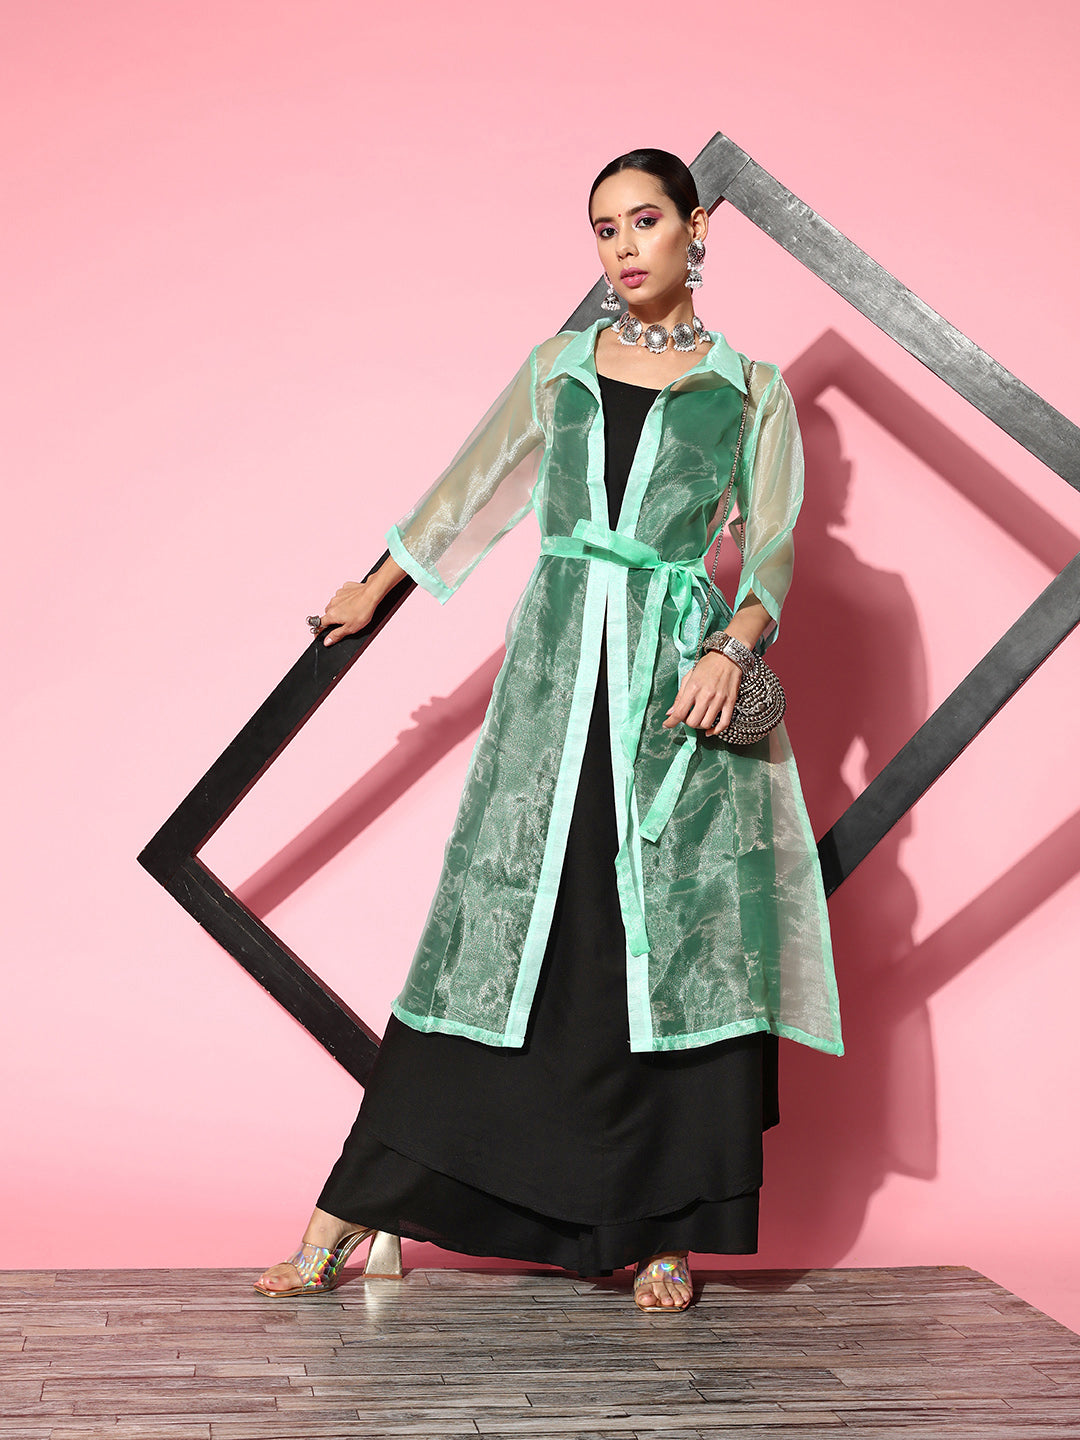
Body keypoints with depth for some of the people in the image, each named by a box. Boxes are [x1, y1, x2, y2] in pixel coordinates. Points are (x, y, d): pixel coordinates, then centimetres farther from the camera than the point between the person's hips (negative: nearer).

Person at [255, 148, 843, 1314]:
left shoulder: (752, 389, 9)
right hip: (558, 668, 1)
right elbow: (468, 488, 25)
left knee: (678, 942, -3)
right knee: (506, 930, -1)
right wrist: (374, 592, 33)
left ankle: (668, 1231, 6)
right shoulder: (558, 369, 15)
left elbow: (775, 546, 0)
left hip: (686, 678, -1)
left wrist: (730, 651, -19)